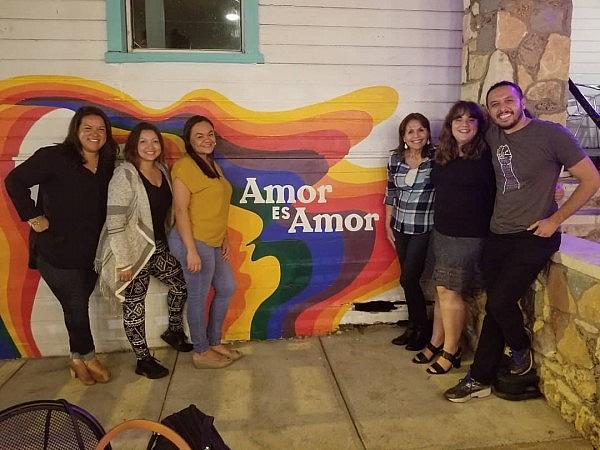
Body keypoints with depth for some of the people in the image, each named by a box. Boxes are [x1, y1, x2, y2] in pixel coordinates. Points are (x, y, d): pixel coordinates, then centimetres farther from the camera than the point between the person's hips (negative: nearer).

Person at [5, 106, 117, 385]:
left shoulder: (108, 166, 5)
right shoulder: (54, 157, -12)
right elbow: (15, 181, -10)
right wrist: (32, 216, -13)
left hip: (91, 253, 5)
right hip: (57, 253, -5)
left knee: (79, 305, 16)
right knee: (76, 307, 4)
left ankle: (79, 359, 31)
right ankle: (87, 358, 23)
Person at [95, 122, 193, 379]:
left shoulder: (162, 171, 5)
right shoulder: (125, 175, -17)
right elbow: (114, 221, -21)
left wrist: (169, 243, 14)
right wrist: (123, 261, -20)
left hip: (158, 247, 7)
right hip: (133, 252, -7)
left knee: (181, 284, 16)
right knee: (134, 307, 5)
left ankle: (174, 331, 39)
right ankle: (143, 360, 21)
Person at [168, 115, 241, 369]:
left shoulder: (212, 165, 14)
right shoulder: (185, 166, -13)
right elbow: (180, 210, -17)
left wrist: (224, 239, 13)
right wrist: (191, 250, -20)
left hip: (213, 243, 10)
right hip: (194, 242, -10)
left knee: (226, 288, 18)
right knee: (199, 297, 3)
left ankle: (214, 342, 33)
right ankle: (201, 353, 21)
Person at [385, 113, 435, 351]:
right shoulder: (395, 159, 2)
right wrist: (388, 225, 11)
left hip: (424, 229, -4)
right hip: (400, 227, 4)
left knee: (408, 279, -3)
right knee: (409, 279, 12)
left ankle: (423, 328, 19)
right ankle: (414, 326, 29)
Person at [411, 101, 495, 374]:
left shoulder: (486, 156, -10)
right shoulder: (441, 156, 8)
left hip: (468, 236, -6)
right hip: (441, 231, 6)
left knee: (449, 291, -1)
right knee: (442, 290, 13)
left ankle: (451, 351, 15)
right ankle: (436, 343, 28)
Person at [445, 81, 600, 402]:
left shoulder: (552, 134, -10)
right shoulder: (492, 136, 5)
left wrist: (555, 219, -8)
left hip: (534, 236, -5)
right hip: (498, 236, 5)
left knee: (499, 302, -15)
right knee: (495, 306, 9)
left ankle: (521, 350, 17)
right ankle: (480, 379, 19)